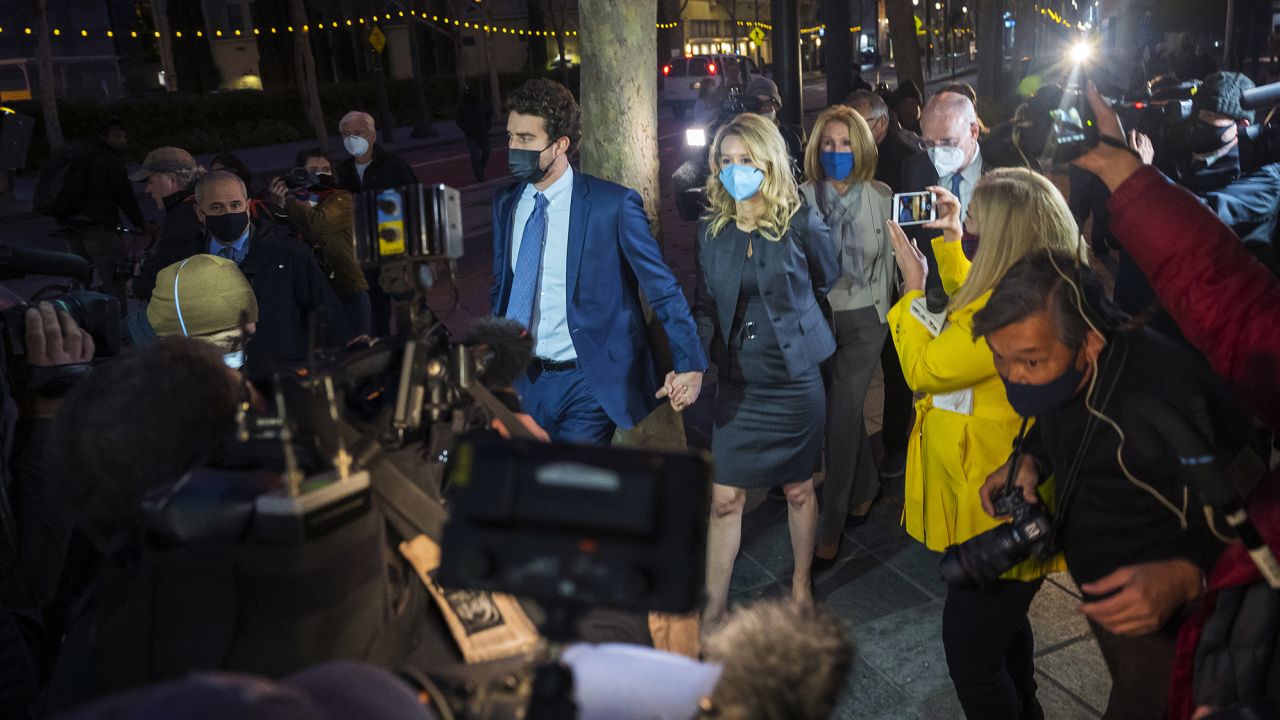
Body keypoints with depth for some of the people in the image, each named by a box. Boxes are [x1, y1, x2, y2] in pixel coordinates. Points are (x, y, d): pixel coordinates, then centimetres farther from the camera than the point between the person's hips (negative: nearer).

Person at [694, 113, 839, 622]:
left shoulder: (801, 222, -8)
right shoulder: (711, 230, 0)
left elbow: (827, 281, 8)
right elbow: (705, 306, 5)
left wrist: (783, 311, 10)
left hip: (794, 380, -2)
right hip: (737, 382, 2)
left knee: (798, 489, 14)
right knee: (725, 498, 4)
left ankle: (801, 586, 36)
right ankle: (714, 607, 18)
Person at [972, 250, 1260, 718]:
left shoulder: (1172, 390, -35)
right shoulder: (1055, 373, -11)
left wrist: (1185, 576, -41)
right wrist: (1028, 461, -9)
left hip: (1168, 622, -7)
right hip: (1104, 598, 7)